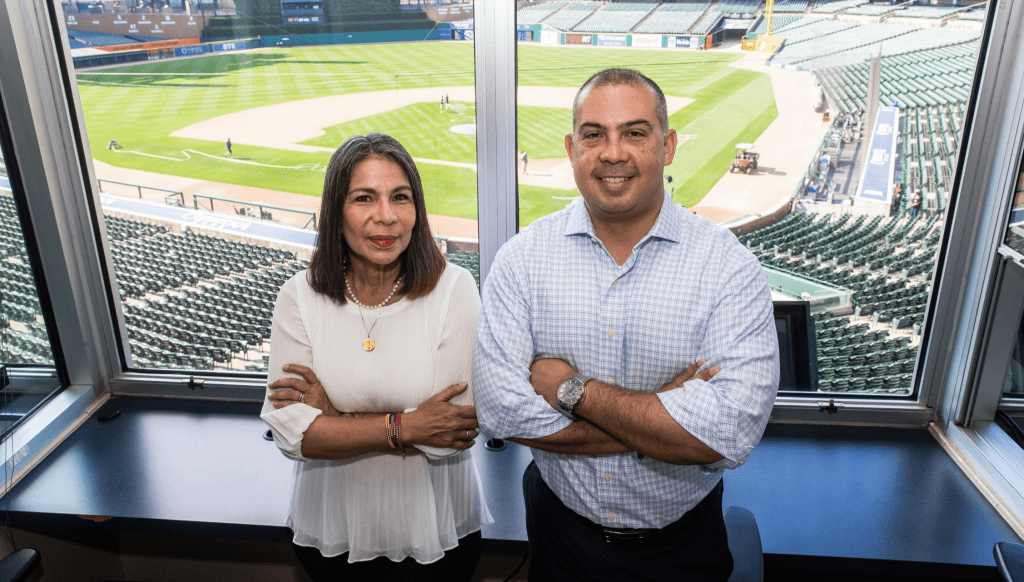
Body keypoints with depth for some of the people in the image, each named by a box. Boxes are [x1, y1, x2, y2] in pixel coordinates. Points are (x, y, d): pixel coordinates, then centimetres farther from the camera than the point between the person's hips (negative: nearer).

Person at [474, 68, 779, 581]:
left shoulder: (728, 265, -16)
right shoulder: (523, 258, -12)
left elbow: (733, 432, -26)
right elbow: (500, 408, -21)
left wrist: (573, 389, -23)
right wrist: (666, 417, -23)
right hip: (561, 528, 1)